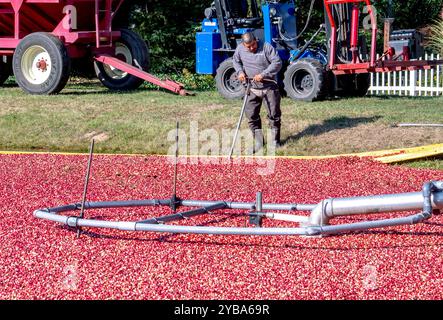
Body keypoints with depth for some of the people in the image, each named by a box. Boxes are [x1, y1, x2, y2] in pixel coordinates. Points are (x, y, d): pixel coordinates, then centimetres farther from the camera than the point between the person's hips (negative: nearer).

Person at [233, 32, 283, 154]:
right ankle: (258, 142, 13)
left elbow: (277, 63, -16)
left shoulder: (266, 47, -13)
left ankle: (275, 140, 18)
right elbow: (236, 61, 19)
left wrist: (263, 75, -23)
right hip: (252, 89, 3)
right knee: (251, 115, 2)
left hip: (269, 87, -3)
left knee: (274, 114, 3)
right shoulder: (240, 49, 0)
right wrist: (240, 71, -2)